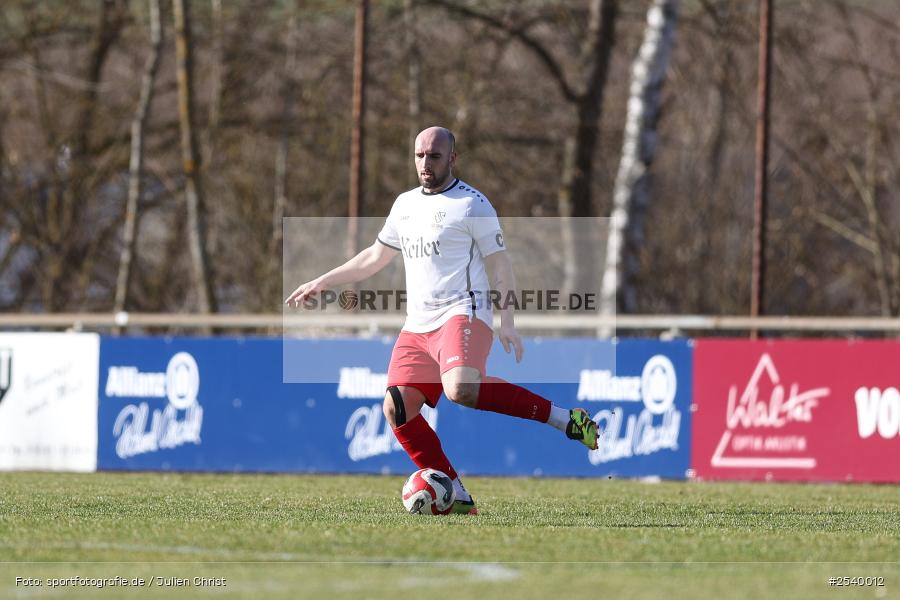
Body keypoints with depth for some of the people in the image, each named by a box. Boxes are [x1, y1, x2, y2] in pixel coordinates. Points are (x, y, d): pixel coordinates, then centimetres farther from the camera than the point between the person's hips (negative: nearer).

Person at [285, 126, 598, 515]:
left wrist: (506, 324, -14)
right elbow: (375, 257, 31)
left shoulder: (472, 204, -3)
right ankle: (457, 497, -3)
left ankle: (564, 419, -25)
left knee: (460, 389, -34)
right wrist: (322, 282, 30)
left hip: (462, 315, -8)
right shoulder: (405, 205, 18)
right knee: (397, 409, -7)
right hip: (417, 325, 8)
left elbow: (499, 265, -5)